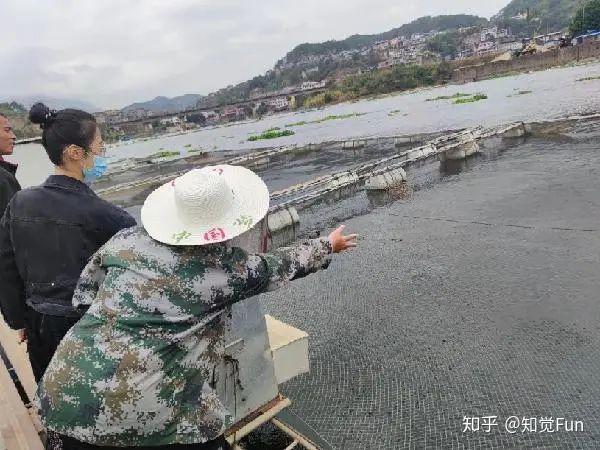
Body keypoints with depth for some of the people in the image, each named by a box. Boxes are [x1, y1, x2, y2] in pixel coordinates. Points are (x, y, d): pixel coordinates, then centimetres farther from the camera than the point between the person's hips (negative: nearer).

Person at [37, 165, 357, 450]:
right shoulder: (227, 268, -7)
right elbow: (283, 265, 9)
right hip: (142, 413, -4)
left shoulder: (127, 239, 2)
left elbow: (82, 298, 13)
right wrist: (329, 245, 26)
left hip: (63, 393, 5)